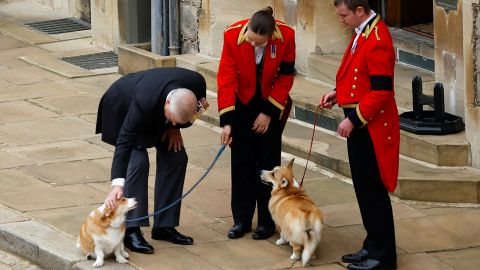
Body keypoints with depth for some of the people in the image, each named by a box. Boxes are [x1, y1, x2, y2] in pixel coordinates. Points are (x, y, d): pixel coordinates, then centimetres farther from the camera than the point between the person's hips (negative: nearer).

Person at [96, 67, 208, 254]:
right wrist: (117, 184, -50)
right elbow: (124, 143, -43)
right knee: (137, 160, -21)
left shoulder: (196, 83, -32)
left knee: (176, 157, -3)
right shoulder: (144, 102, -46)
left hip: (157, 114, 6)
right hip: (123, 108, -6)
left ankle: (163, 226, 7)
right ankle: (131, 230, -16)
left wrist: (175, 128, -14)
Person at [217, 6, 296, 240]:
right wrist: (226, 121, -22)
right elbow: (226, 78, -21)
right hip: (242, 103, 0)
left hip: (271, 105, 0)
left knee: (268, 163, 2)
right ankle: (241, 220, 13)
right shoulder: (233, 35, -26)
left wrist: (269, 112, -12)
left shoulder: (286, 36, -25)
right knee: (241, 163, 3)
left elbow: (285, 76, -12)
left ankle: (266, 222, 10)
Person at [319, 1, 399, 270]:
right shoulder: (362, 33, 10)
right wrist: (338, 94, 9)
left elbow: (381, 91, -23)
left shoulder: (377, 40, -21)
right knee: (363, 187, 16)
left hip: (371, 127, -10)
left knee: (373, 191, -2)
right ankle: (373, 246, 25)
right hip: (359, 125, 10)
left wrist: (353, 119, -19)